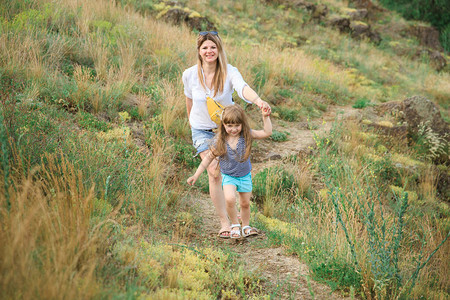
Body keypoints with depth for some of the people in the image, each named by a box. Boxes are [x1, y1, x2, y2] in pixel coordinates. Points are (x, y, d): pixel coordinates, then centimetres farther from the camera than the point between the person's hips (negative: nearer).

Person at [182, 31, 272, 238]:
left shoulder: (229, 72, -20)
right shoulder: (190, 75, -14)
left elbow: (243, 88, -41)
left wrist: (258, 101, -62)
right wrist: (190, 119, 23)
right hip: (202, 130, 0)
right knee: (214, 173, -13)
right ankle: (224, 221, -3)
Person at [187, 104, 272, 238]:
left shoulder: (246, 135, -13)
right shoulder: (220, 141, -16)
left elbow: (267, 133, -16)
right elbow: (208, 158, -8)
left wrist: (265, 117, -28)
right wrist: (196, 175, -9)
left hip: (245, 176, 2)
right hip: (228, 176, -2)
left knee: (245, 203, 14)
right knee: (230, 199, -25)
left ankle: (246, 226, 39)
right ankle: (235, 224, -1)